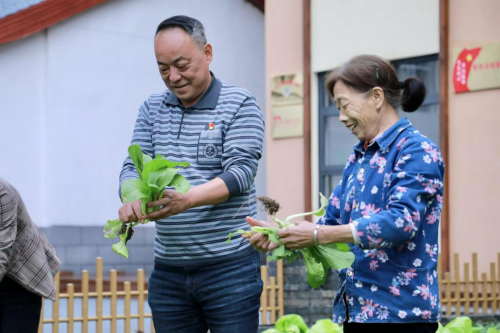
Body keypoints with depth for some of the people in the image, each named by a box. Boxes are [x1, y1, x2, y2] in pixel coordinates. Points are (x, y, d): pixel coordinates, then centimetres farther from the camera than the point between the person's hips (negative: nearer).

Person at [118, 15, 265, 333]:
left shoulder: (239, 104, -3)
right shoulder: (152, 109, 12)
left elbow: (240, 173, -13)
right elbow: (133, 167, 5)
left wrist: (187, 199, -31)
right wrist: (132, 199, -19)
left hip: (229, 265, -4)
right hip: (168, 269, 5)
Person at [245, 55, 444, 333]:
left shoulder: (417, 151, -9)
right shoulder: (358, 159, 15)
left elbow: (402, 221, -21)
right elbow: (333, 219, 15)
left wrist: (318, 235, -20)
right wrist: (281, 234, -3)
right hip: (355, 310, 8)